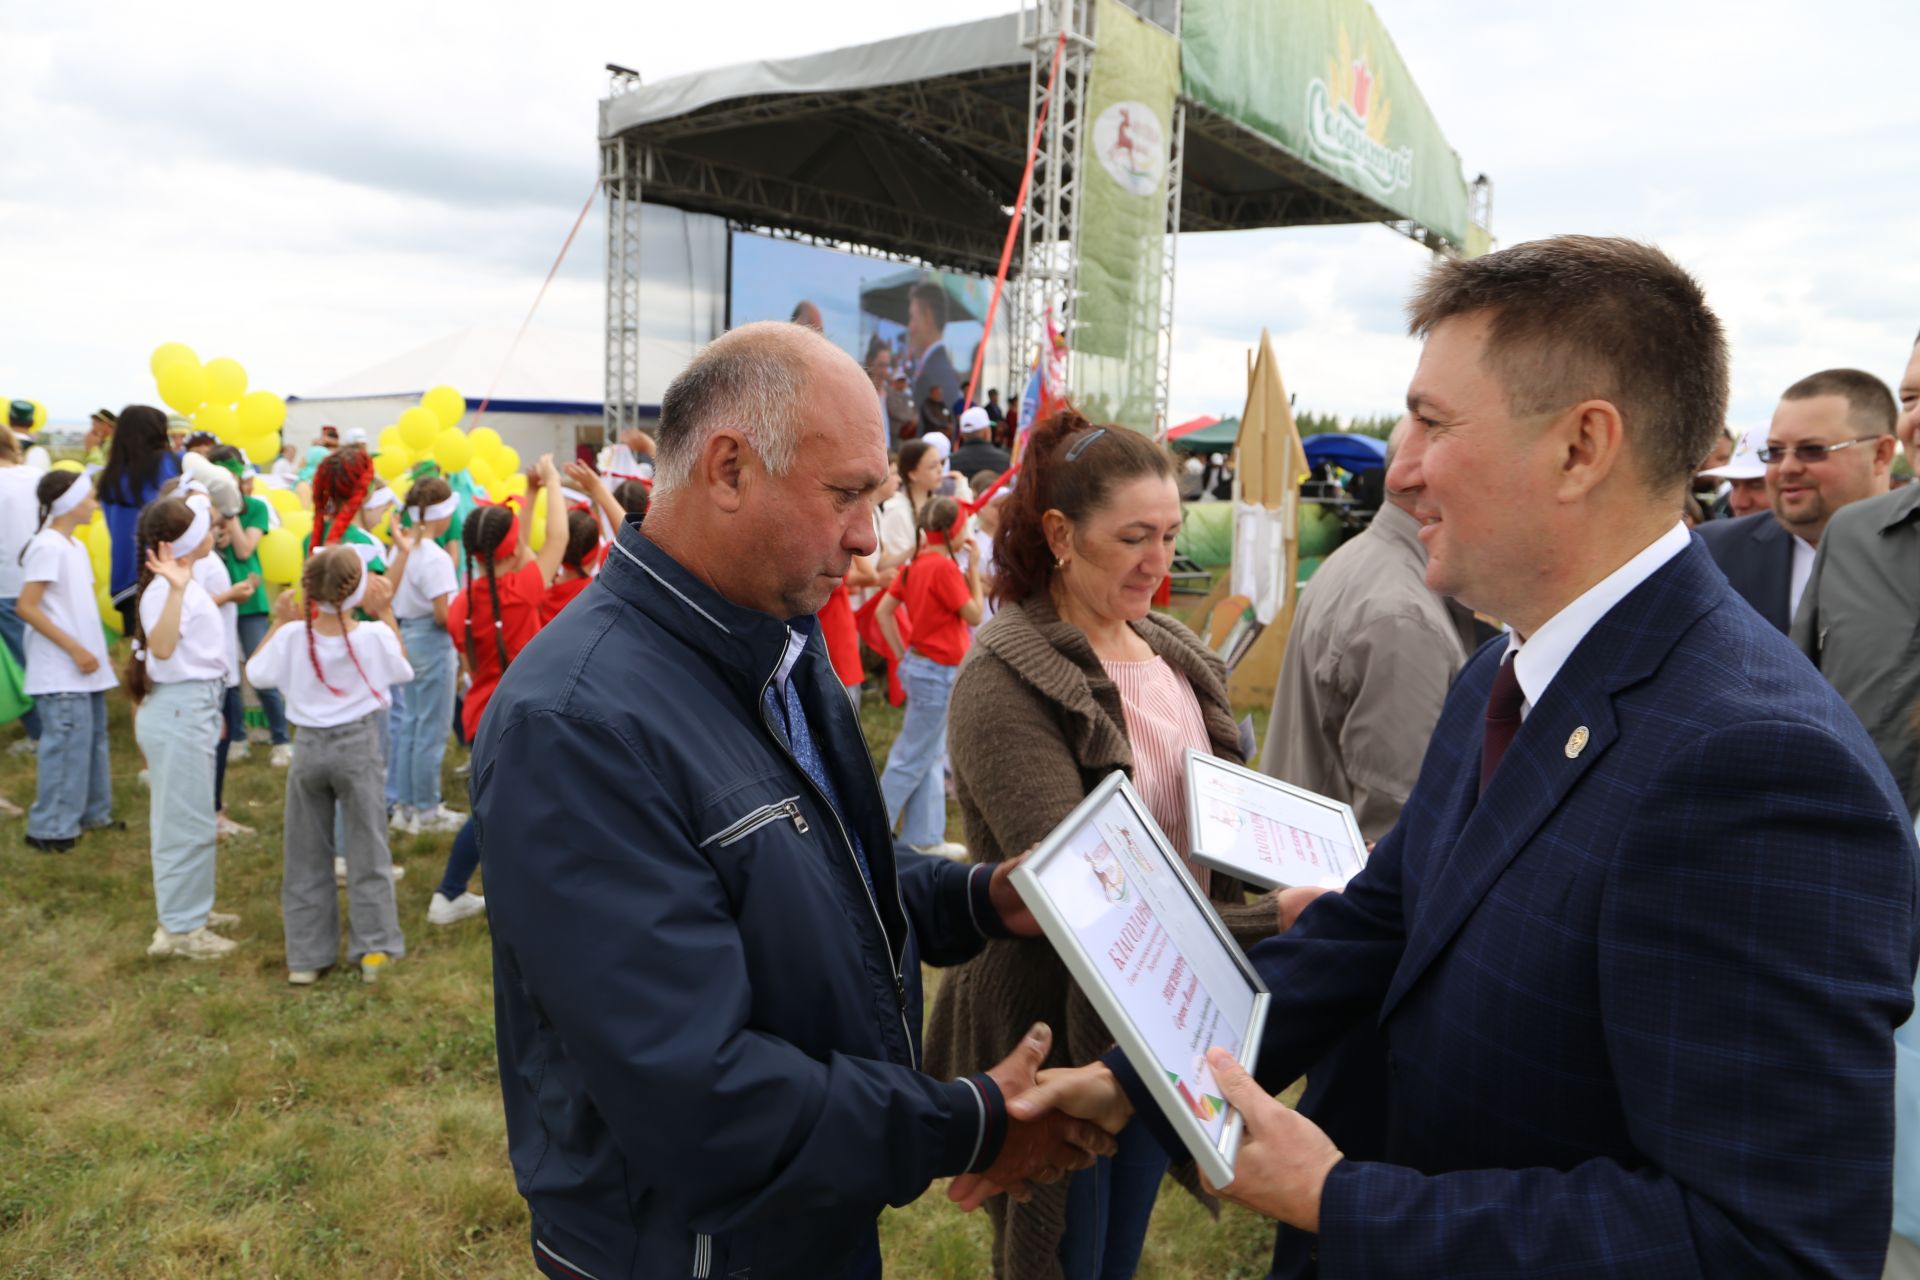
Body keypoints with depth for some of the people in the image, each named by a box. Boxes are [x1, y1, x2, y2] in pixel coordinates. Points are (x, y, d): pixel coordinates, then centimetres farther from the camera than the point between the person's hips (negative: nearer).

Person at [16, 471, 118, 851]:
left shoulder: (76, 546, 13)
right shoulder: (47, 546, -14)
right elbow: (26, 607, -19)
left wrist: (97, 652, 14)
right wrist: (75, 649, -19)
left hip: (86, 668, 9)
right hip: (61, 674, -9)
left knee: (92, 738, 15)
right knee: (66, 744, -6)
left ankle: (92, 813, 27)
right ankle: (49, 829, 3)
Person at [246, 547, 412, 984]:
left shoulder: (293, 636, -12)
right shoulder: (373, 635, -15)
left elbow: (256, 673, 4)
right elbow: (402, 670, 4)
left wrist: (279, 623, 8)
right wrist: (386, 614, 4)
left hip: (310, 747, 2)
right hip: (359, 744, -2)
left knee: (306, 855, 13)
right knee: (366, 850, 9)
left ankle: (306, 956, 19)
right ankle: (374, 948, 12)